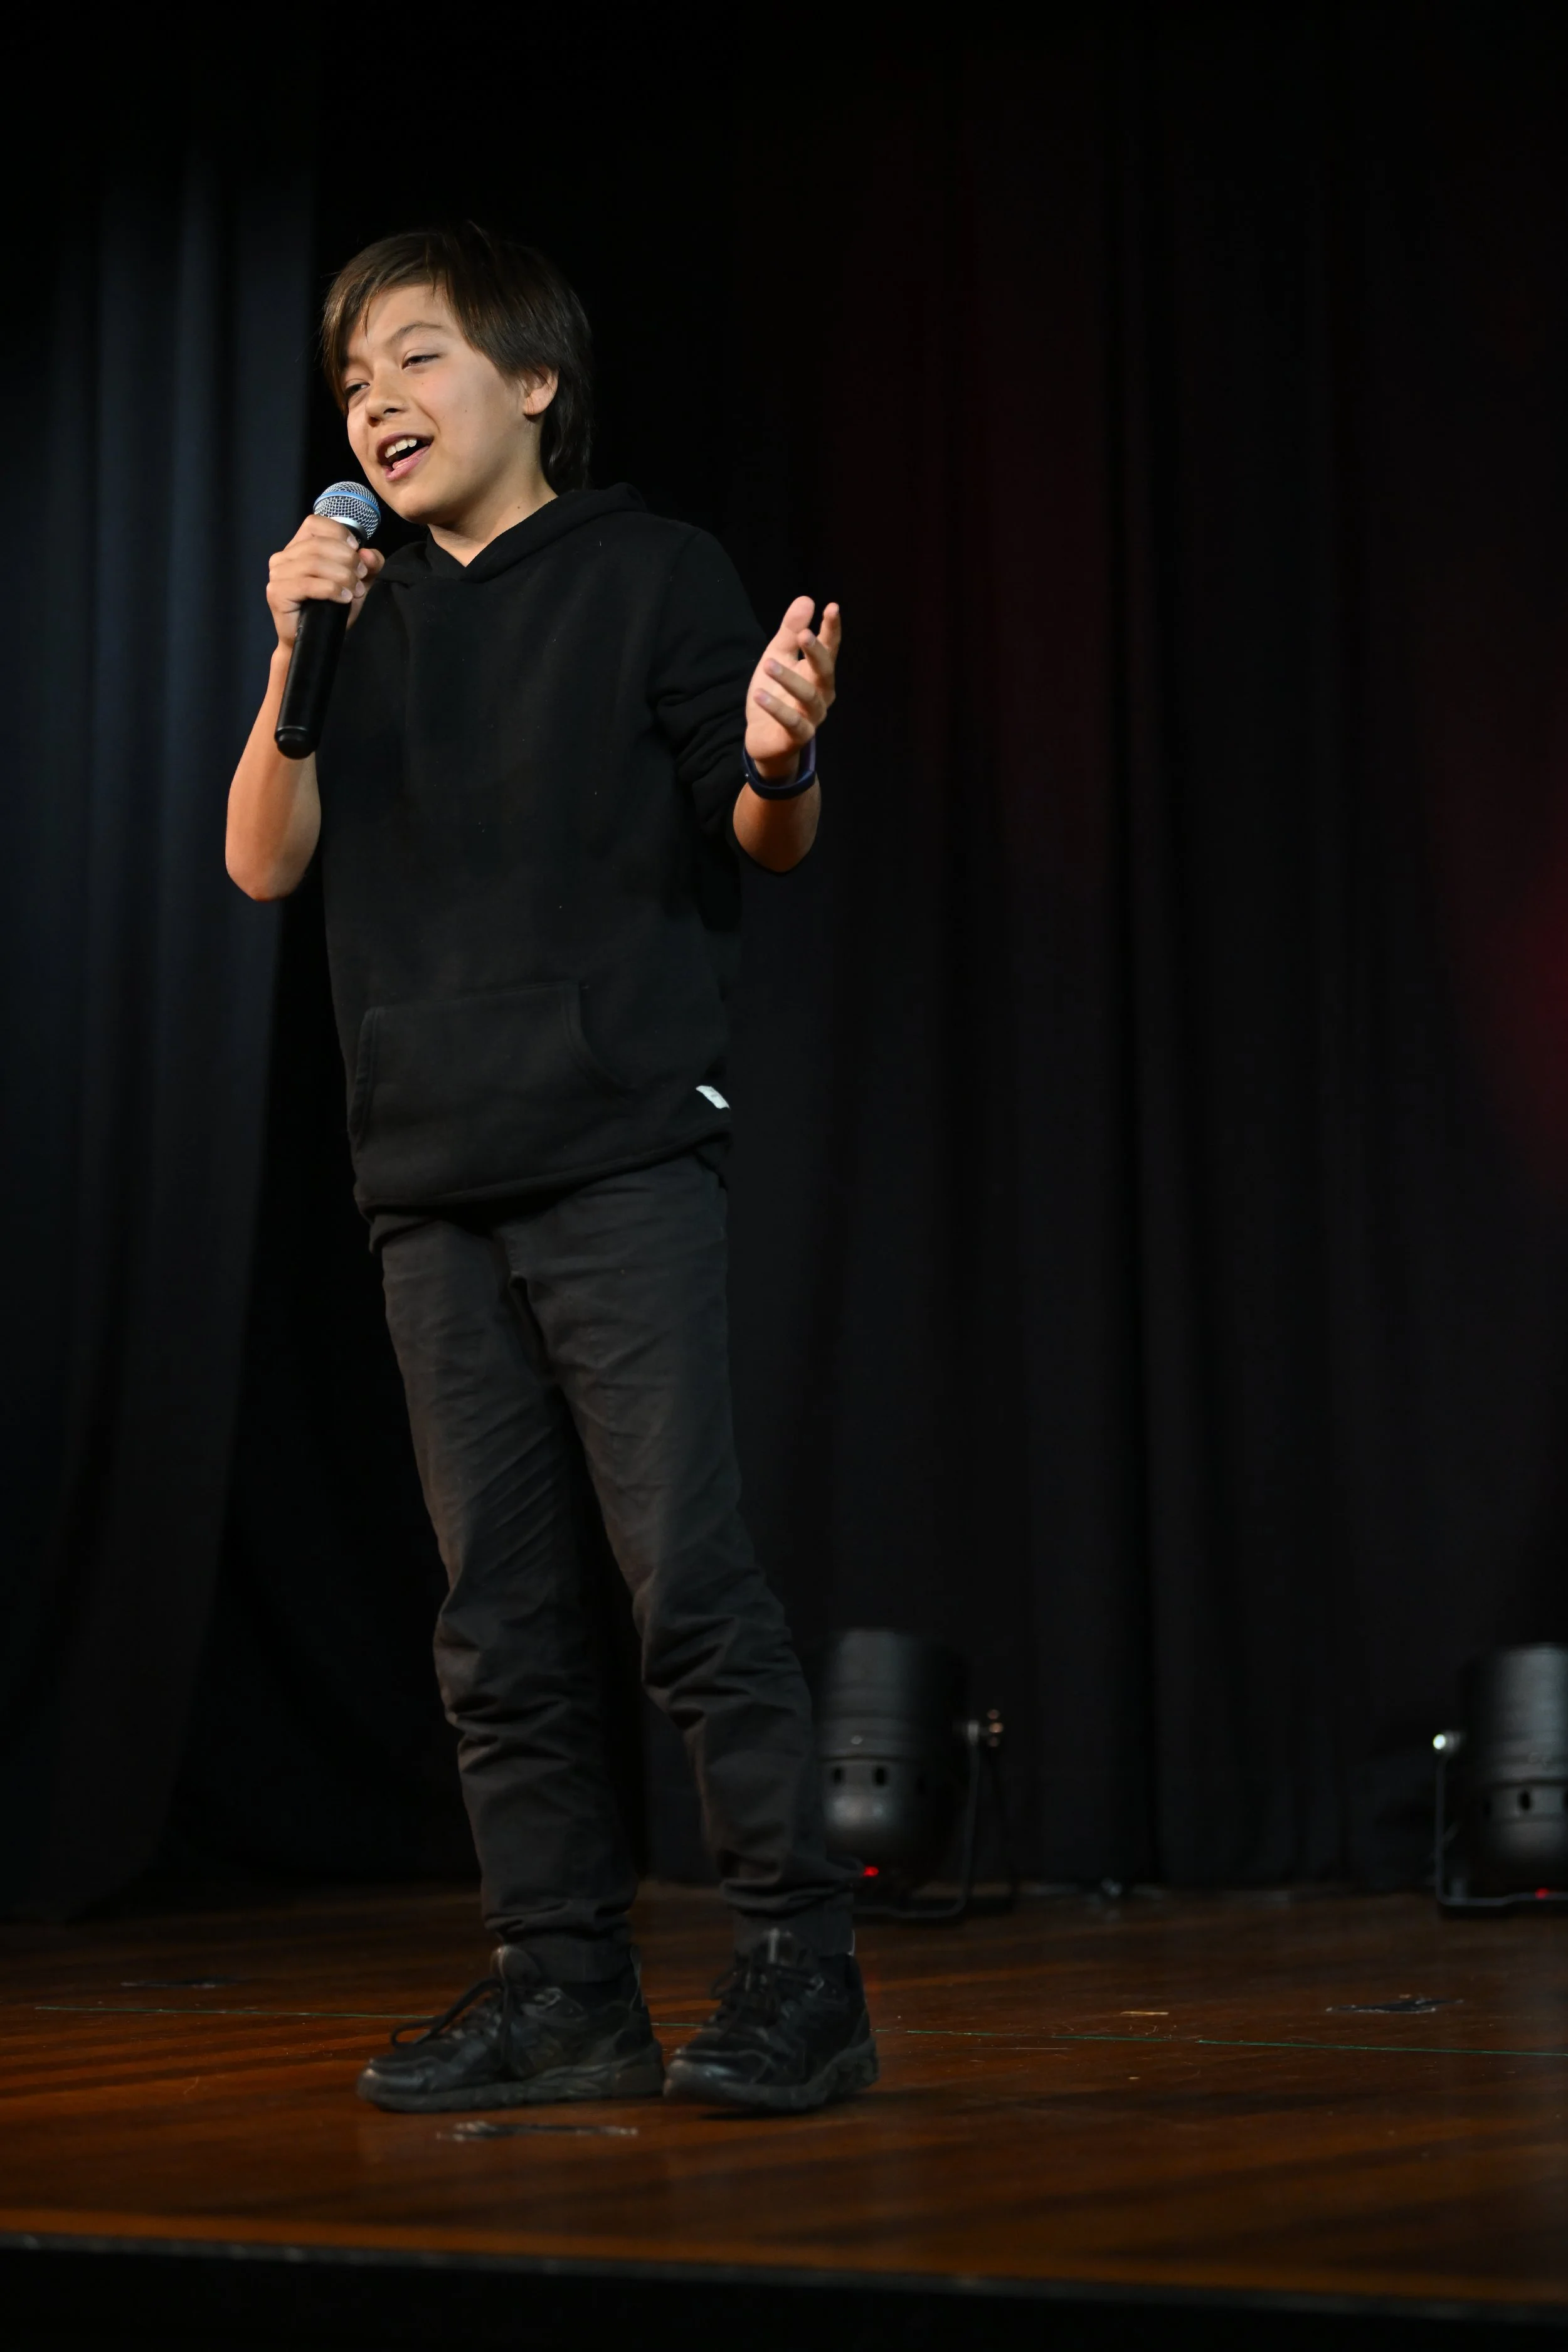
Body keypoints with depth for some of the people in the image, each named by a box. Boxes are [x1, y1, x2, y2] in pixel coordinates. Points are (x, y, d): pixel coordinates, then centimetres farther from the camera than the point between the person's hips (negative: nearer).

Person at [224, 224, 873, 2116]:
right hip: (430, 1176, 5)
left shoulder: (650, 573, 4)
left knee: (687, 1572, -11)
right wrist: (291, 666, -6)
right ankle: (563, 1993, 12)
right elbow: (264, 863, 9)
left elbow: (764, 841, 1)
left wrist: (781, 758, -22)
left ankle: (799, 1977, -5)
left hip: (622, 1156, -5)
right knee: (496, 1615, 6)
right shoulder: (364, 614, 17)